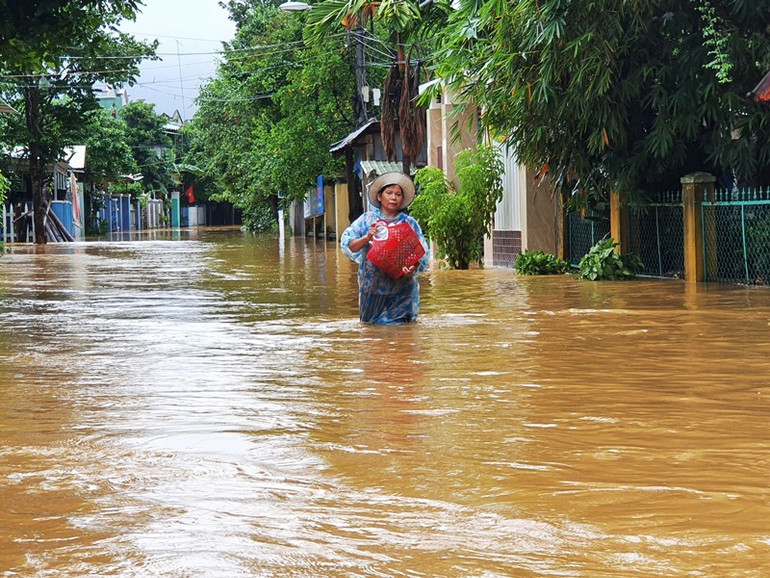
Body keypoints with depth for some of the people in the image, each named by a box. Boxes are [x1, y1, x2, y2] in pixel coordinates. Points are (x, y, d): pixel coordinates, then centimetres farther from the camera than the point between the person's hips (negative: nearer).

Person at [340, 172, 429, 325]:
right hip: (373, 288, 0)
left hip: (401, 289, 0)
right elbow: (347, 245, -2)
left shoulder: (409, 223, 6)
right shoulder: (367, 219, 6)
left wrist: (413, 268, -20)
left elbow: (422, 254, 1)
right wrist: (367, 238, -19)